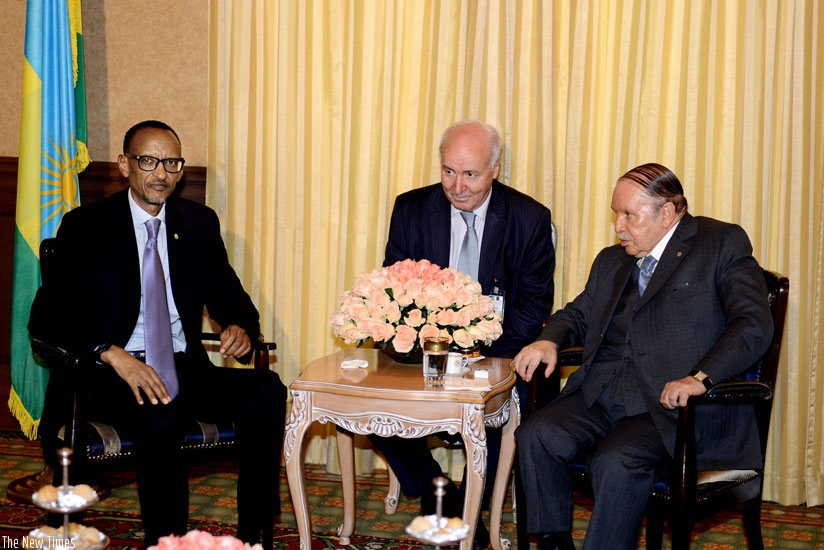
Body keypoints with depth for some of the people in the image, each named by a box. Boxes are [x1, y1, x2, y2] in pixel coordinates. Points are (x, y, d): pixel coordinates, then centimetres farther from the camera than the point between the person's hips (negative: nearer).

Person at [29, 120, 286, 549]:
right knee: (160, 417, -37)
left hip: (184, 368, 4)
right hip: (110, 375, -4)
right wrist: (113, 354, -25)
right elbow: (46, 317, -7)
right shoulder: (85, 227, 0)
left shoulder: (200, 224, 12)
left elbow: (229, 297, 16)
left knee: (267, 392, -24)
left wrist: (240, 327, -11)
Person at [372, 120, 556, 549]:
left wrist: (487, 356, -20)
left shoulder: (530, 219, -2)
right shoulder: (411, 209, 3)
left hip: (496, 357, -2)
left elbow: (534, 306, -3)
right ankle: (437, 499, -2)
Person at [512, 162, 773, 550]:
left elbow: (754, 326, -9)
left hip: (672, 405, -6)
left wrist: (699, 378, -23)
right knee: (536, 435, -19)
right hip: (601, 396, 6)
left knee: (616, 461, -32)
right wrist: (549, 341, 7)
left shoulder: (723, 243, 3)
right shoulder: (611, 261, 24)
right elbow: (578, 314, 32)